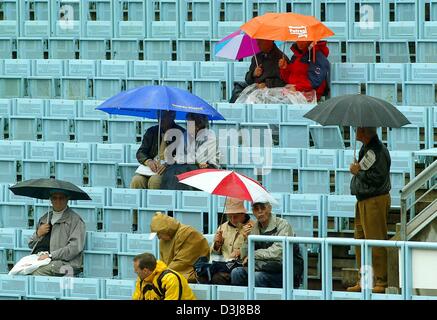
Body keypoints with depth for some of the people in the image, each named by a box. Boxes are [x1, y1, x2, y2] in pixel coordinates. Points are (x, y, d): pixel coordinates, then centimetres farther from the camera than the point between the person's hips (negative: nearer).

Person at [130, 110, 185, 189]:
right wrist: (148, 161, -12)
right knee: (137, 180, -28)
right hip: (150, 169, 4)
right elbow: (140, 153, 13)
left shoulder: (180, 133, 6)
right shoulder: (151, 132, 19)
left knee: (154, 180, -36)